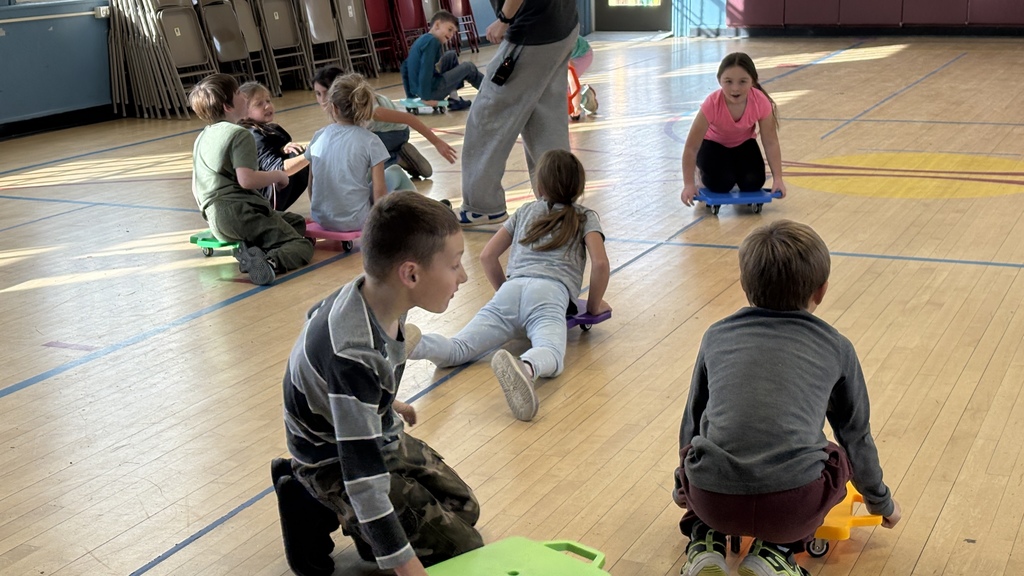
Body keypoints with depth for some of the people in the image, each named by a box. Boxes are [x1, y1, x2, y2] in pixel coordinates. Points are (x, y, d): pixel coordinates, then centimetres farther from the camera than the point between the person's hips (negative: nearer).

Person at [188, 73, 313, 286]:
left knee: (297, 222, 23)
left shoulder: (202, 137, 18)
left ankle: (253, 250, -6)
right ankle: (271, 261, -40)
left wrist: (209, 210, 33)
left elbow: (195, 187, 20)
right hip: (238, 211, -8)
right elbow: (247, 180, -20)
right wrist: (277, 176, -4)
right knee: (302, 246, -7)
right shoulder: (239, 134, -9)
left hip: (216, 221, 8)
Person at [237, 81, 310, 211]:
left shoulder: (273, 129, 10)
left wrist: (282, 150, -21)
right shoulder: (255, 137, -18)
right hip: (266, 198, -9)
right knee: (299, 153, -19)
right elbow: (277, 168, -31)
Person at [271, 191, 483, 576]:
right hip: (336, 462, -9)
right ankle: (315, 511, 0)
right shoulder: (353, 355, -39)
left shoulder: (378, 297, -14)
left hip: (381, 434, 9)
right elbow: (362, 468, -37)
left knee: (463, 509, 14)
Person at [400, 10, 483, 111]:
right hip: (432, 90, -9)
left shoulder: (422, 39, 15)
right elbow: (426, 70, -25)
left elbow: (405, 66, 19)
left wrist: (410, 95, 21)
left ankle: (454, 99, 20)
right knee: (468, 67, 7)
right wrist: (426, 98, -23)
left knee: (451, 56, 24)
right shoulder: (432, 41, -15)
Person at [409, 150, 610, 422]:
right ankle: (523, 367, -66)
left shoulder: (526, 212, 33)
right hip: (550, 295, -3)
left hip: (510, 290, 4)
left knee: (454, 350, -14)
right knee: (550, 358, -32)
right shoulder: (585, 218, 24)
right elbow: (600, 263, 7)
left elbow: (487, 256, 28)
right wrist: (594, 305, 20)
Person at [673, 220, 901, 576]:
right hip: (793, 507, -2)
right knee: (838, 457, 30)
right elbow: (856, 435, 25)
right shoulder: (836, 347, 13)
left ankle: (704, 546, 13)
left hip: (713, 502, 2)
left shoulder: (717, 336, 16)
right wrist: (880, 501, 45)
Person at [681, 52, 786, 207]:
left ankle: (736, 174, 17)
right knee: (720, 183, -26)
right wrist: (689, 184, -36)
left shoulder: (761, 102, -31)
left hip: (744, 143, 3)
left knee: (753, 183, -17)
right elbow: (691, 147, -32)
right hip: (713, 143, -3)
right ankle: (704, 176, 9)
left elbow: (771, 142, -20)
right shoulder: (712, 104, -37)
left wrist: (777, 179, -23)